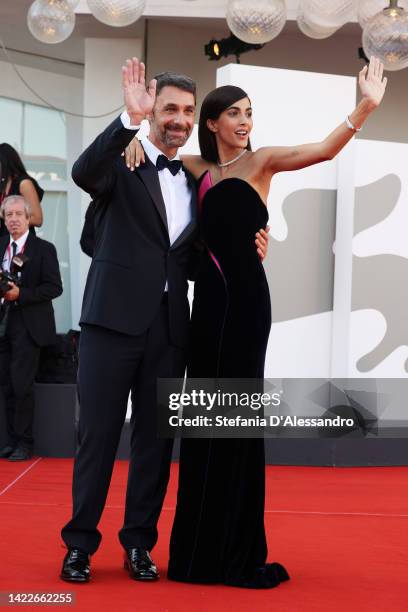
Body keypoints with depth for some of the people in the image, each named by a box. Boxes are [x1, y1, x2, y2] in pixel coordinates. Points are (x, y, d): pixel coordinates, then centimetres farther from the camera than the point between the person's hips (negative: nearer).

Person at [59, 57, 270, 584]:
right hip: (114, 319, -4)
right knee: (97, 435, 1)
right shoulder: (123, 164, 0)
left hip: (169, 327, 5)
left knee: (156, 439, 8)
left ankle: (139, 542, 18)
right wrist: (130, 118, -33)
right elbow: (83, 173, -23)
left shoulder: (196, 183, 15)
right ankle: (80, 543, 11)